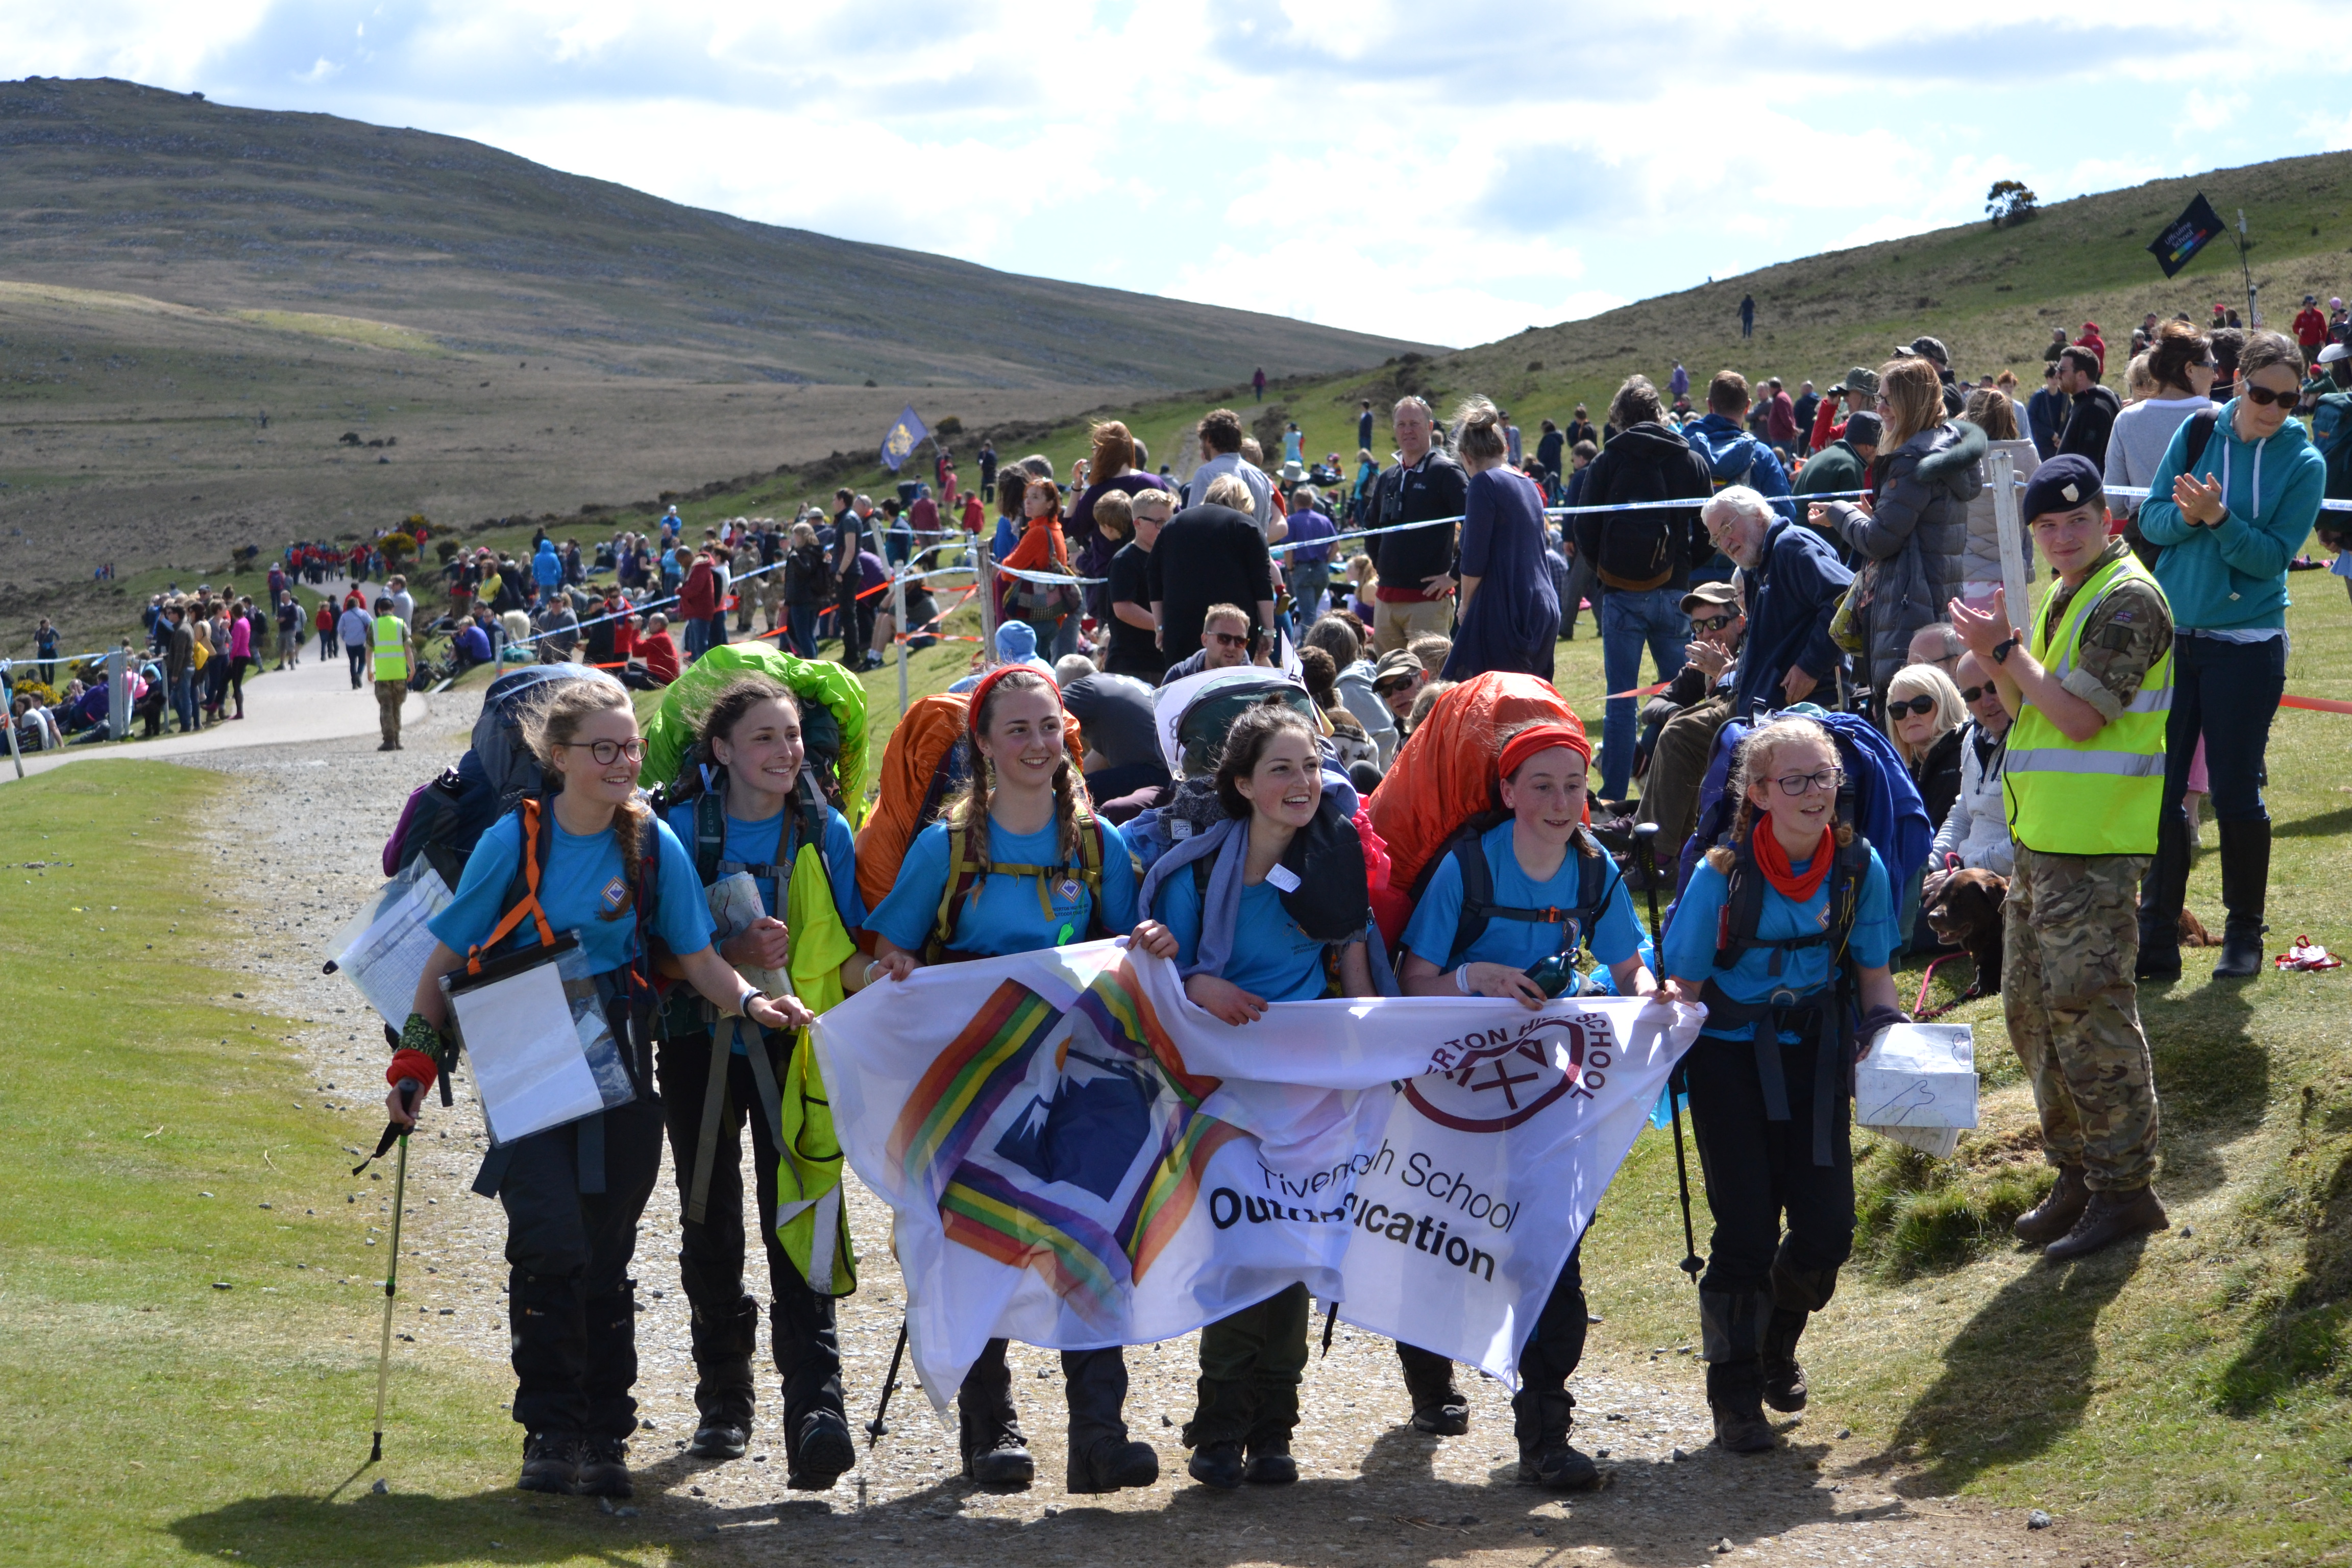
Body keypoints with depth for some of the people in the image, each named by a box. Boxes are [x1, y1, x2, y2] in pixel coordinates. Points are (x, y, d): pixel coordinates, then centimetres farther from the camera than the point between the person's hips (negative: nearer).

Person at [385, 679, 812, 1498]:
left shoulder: (653, 843, 0)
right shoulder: (516, 840, -5)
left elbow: (697, 957, 3)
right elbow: (450, 956, 2)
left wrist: (749, 1000, -17)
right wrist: (416, 1060, -1)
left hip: (618, 1068, 2)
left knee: (606, 1253, 5)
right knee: (550, 1241, -15)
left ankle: (605, 1438, 14)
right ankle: (550, 1430, -3)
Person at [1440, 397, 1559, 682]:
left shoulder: (1485, 483, -8)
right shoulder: (1528, 485, 17)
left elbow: (1474, 559, -11)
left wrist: (1465, 606, 5)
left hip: (1505, 611, -9)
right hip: (1545, 609, 9)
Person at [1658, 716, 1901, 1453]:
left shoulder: (1860, 867, -6)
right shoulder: (1722, 875, -15)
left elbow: (1874, 975, 7)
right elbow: (1686, 986, -6)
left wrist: (1887, 1036, -8)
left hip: (1814, 1054, 3)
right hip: (1730, 1056, -3)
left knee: (1827, 1228, -2)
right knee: (1747, 1230, -7)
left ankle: (1777, 1342, 31)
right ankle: (1734, 1392, 14)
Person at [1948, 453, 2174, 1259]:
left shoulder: (2127, 599, -14)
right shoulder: (2061, 594, 16)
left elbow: (2079, 715, -21)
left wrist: (2005, 649, -13)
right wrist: (2000, 650, -1)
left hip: (2095, 845, -10)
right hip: (2041, 834, 10)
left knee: (2087, 1009, -9)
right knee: (2032, 1007, 13)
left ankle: (2125, 1187, -2)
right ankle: (2076, 1173, 23)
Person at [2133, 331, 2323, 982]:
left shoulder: (2304, 463, -5)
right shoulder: (2198, 432, 3)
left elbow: (2274, 555, -12)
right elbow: (2151, 518, 1)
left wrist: (2219, 519, -26)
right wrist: (2187, 515, -19)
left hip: (2246, 646, -3)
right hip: (2170, 635, 3)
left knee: (2236, 793, 2)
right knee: (2159, 788, 2)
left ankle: (2244, 935, 16)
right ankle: (2158, 935, 9)